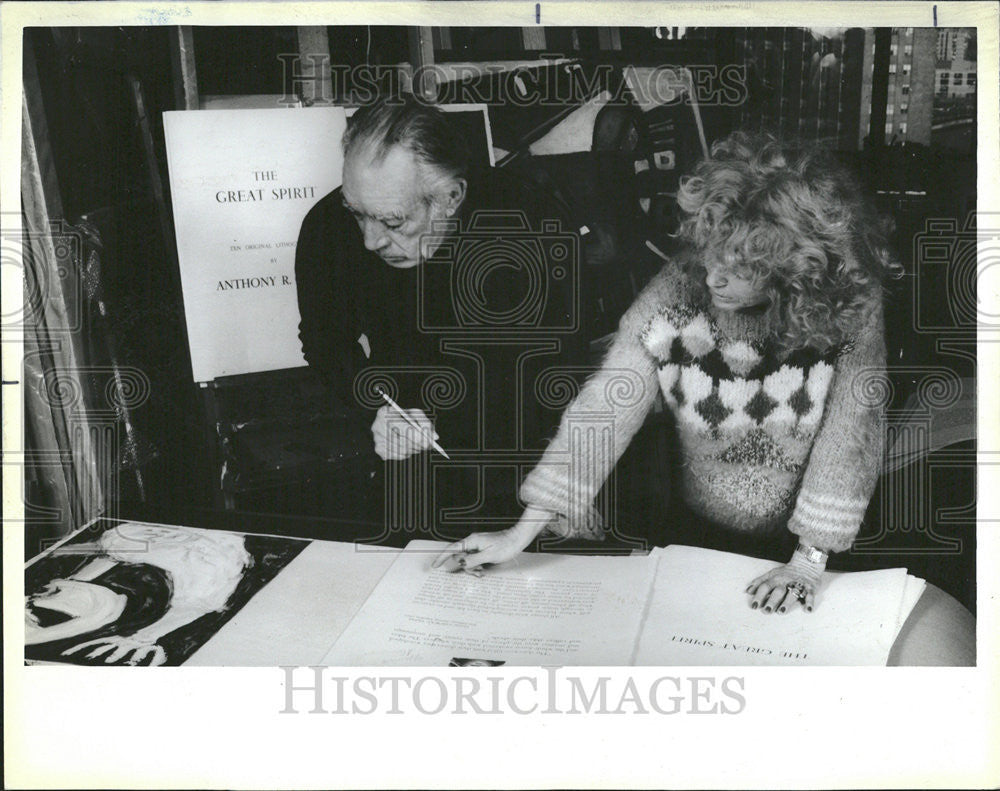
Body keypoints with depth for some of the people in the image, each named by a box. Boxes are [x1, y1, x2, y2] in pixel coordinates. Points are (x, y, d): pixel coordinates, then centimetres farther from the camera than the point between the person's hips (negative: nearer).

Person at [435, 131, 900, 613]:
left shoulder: (851, 307, -16)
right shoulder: (673, 297, -14)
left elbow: (850, 433, -14)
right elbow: (602, 410, -15)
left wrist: (809, 562, -19)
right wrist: (521, 533, -19)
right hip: (700, 538, 1)